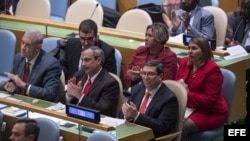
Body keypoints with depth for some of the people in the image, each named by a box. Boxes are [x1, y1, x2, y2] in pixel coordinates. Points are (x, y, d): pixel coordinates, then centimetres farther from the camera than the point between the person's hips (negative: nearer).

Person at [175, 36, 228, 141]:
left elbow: (210, 100, -20)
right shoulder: (185, 62, 4)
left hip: (211, 113, -6)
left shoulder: (212, 69, -17)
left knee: (181, 128, -30)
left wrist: (187, 94, -24)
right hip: (188, 108, 7)